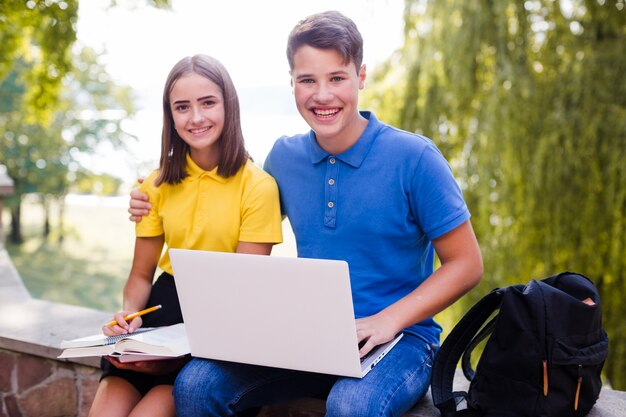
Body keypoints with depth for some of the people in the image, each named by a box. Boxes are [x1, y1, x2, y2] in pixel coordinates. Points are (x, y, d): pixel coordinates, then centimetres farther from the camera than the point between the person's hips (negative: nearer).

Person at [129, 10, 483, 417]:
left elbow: (466, 264, -6)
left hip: (399, 338, -4)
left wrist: (389, 320, -18)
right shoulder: (284, 156, 6)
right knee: (195, 384, -18)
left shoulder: (413, 157, -9)